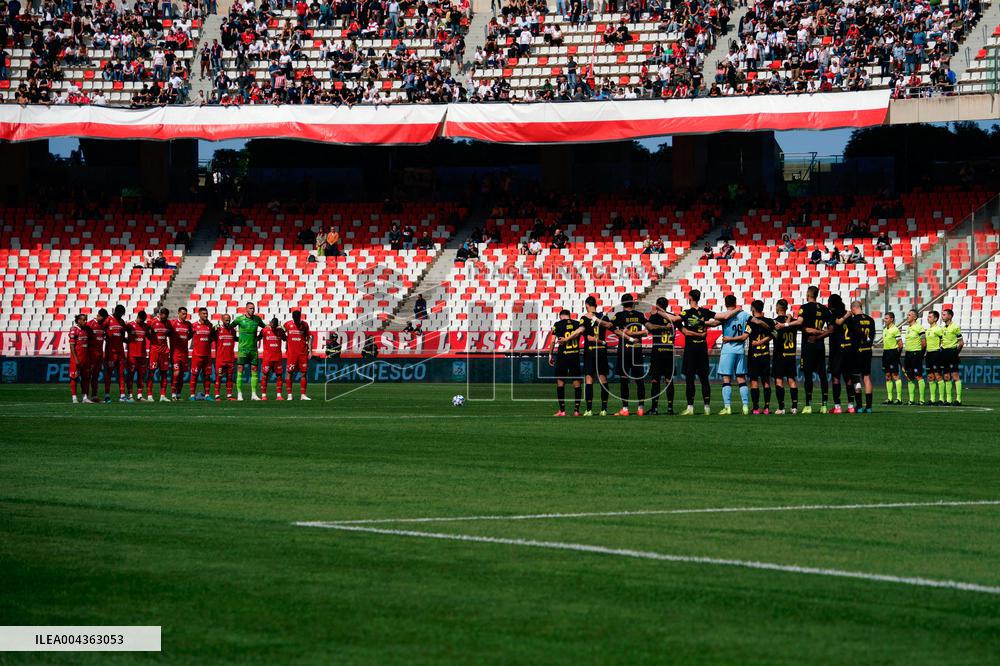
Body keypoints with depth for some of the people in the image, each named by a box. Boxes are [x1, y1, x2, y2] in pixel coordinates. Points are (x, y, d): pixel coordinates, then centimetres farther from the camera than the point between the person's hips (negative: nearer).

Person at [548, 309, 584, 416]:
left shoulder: (558, 324, 2)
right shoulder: (577, 323, 8)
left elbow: (553, 341, -4)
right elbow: (580, 330, -15)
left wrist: (550, 355, 4)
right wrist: (568, 339, -11)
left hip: (562, 355, -2)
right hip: (575, 355, 2)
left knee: (560, 382, 6)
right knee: (576, 382, 7)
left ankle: (562, 410, 2)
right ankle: (576, 409, 4)